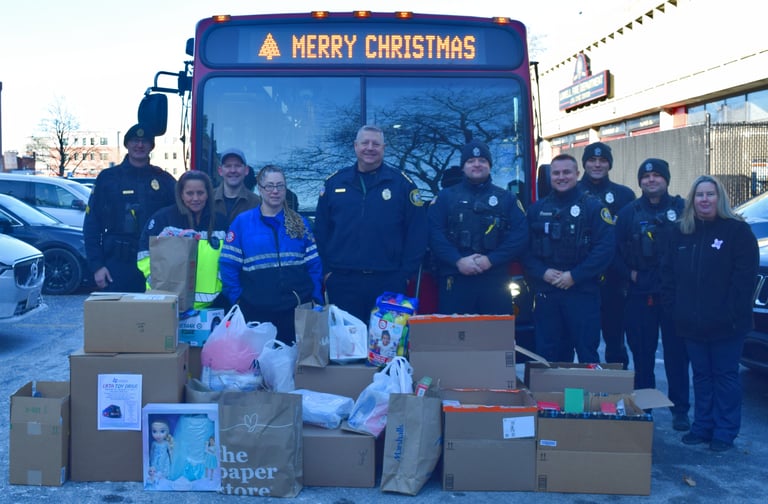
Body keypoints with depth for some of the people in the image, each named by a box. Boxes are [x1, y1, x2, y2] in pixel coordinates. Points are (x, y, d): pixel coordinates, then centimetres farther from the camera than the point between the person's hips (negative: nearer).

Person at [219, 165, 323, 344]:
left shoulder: (300, 223, 9)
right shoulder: (242, 222, 3)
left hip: (296, 310, 2)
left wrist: (316, 301, -1)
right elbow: (229, 266, 0)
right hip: (256, 312, -1)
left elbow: (314, 265, 7)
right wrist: (238, 300, -6)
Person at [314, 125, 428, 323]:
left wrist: (406, 273, -3)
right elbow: (321, 230, 10)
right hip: (342, 282, 2)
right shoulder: (334, 183, 8)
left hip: (388, 283, -2)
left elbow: (417, 233, 1)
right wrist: (326, 269, 4)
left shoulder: (402, 183, 2)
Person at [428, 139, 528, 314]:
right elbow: (434, 234, -2)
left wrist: (491, 260, -12)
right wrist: (458, 261, -15)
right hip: (455, 281, -1)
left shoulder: (507, 199, 13)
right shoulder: (445, 197, 11)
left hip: (495, 282, 1)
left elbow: (520, 236, 1)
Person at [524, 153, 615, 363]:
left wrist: (574, 276, -14)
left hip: (583, 291, -3)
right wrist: (542, 273, -9)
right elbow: (526, 248, 8)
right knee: (548, 356, 9)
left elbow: (605, 247, -8)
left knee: (587, 353, 1)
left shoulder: (593, 207, 1)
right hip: (545, 292, 3)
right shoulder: (537, 209, 12)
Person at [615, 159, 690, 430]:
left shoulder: (682, 209, 3)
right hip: (640, 295, 1)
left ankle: (680, 410, 14)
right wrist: (629, 273, -3)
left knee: (677, 354, 3)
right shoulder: (629, 212, 8)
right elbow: (615, 251, 7)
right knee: (641, 354, 6)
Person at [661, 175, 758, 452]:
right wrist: (672, 307, 2)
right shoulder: (682, 232, 10)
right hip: (691, 324, 5)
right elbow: (668, 273, 11)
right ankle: (702, 427, 23)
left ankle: (725, 432, 12)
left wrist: (733, 313, -16)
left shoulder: (738, 231, -6)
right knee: (701, 376, 13)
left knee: (726, 376, 4)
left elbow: (745, 277, -10)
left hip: (725, 324, -5)